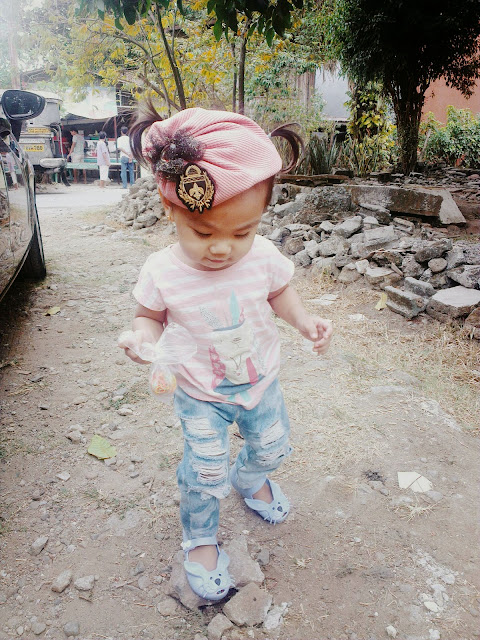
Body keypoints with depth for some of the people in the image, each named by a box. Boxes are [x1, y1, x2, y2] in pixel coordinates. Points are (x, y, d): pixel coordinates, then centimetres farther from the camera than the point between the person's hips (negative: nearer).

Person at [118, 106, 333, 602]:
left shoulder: (264, 258, -19)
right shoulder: (161, 273, -23)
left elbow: (280, 293, 1)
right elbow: (149, 316, -6)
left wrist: (304, 320, -17)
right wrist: (143, 337, -28)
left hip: (261, 380, 3)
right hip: (200, 394, -3)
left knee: (272, 446, 20)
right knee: (205, 471, 3)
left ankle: (248, 480, 56)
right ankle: (200, 538, 34)